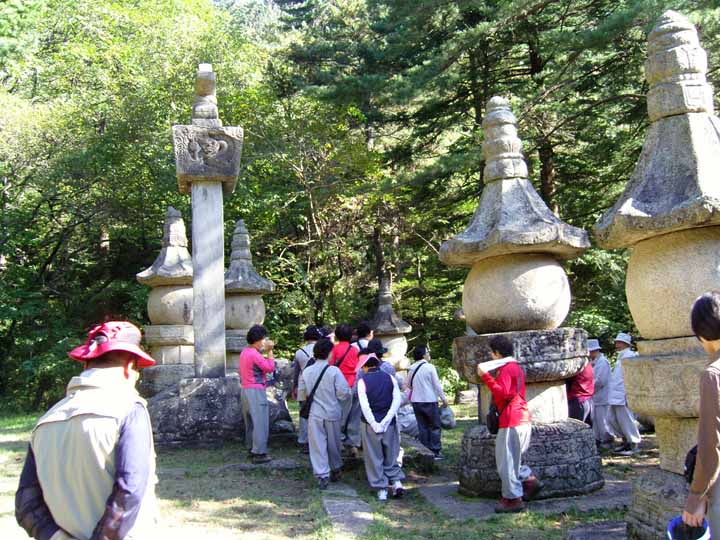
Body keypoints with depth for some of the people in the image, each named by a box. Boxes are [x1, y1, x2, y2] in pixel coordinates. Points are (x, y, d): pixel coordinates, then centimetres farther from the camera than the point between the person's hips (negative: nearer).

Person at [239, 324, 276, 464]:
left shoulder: (244, 352, 12)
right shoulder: (254, 354, -18)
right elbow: (270, 368, -18)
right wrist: (270, 351, -11)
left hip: (245, 390, 10)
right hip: (256, 391, -10)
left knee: (250, 422, 17)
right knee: (260, 423, -6)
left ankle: (251, 449, 24)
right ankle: (259, 453, -5)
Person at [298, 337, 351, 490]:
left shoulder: (306, 372, -4)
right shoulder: (334, 371, -15)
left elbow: (301, 395, 5)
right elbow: (344, 393, -15)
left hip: (314, 414, 1)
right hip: (332, 413, -1)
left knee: (318, 445, 5)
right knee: (334, 444, 17)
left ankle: (322, 476, -1)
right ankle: (335, 471, 32)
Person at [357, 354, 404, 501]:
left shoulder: (362, 381, -7)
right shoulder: (390, 378, 1)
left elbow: (364, 406, -15)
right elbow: (397, 401, -7)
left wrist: (375, 425, -11)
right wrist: (385, 421, -9)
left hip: (370, 424, -3)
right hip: (389, 423, 3)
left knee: (374, 457, 7)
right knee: (390, 456, 17)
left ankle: (381, 490, 9)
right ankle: (397, 482, 4)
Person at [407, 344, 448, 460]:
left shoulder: (411, 369, 4)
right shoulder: (430, 367, -11)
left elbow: (408, 385, 13)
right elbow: (437, 384, -9)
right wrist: (443, 398, -1)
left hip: (416, 401, 5)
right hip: (430, 401, -5)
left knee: (422, 427, 12)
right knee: (435, 426, 5)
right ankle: (436, 451, 3)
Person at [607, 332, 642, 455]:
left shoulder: (629, 356, -11)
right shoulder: (621, 356, 19)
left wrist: (627, 394, -21)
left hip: (622, 395, -10)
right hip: (615, 395, 10)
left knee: (625, 420, -4)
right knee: (611, 419, 13)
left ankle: (634, 445, 6)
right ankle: (626, 440, 24)